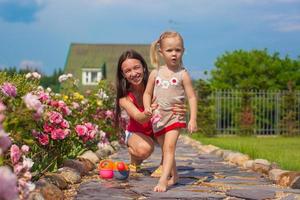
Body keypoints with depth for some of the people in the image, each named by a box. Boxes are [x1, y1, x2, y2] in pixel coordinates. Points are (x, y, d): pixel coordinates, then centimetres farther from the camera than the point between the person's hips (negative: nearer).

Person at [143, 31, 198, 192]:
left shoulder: (183, 74, -5)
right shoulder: (155, 73, 5)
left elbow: (192, 97, -6)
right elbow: (147, 93, 13)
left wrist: (193, 119, -14)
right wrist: (147, 107, -8)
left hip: (175, 116, -4)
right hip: (158, 118, 5)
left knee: (169, 147, -16)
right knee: (165, 150, 15)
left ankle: (163, 180, -23)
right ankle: (174, 176, 31)